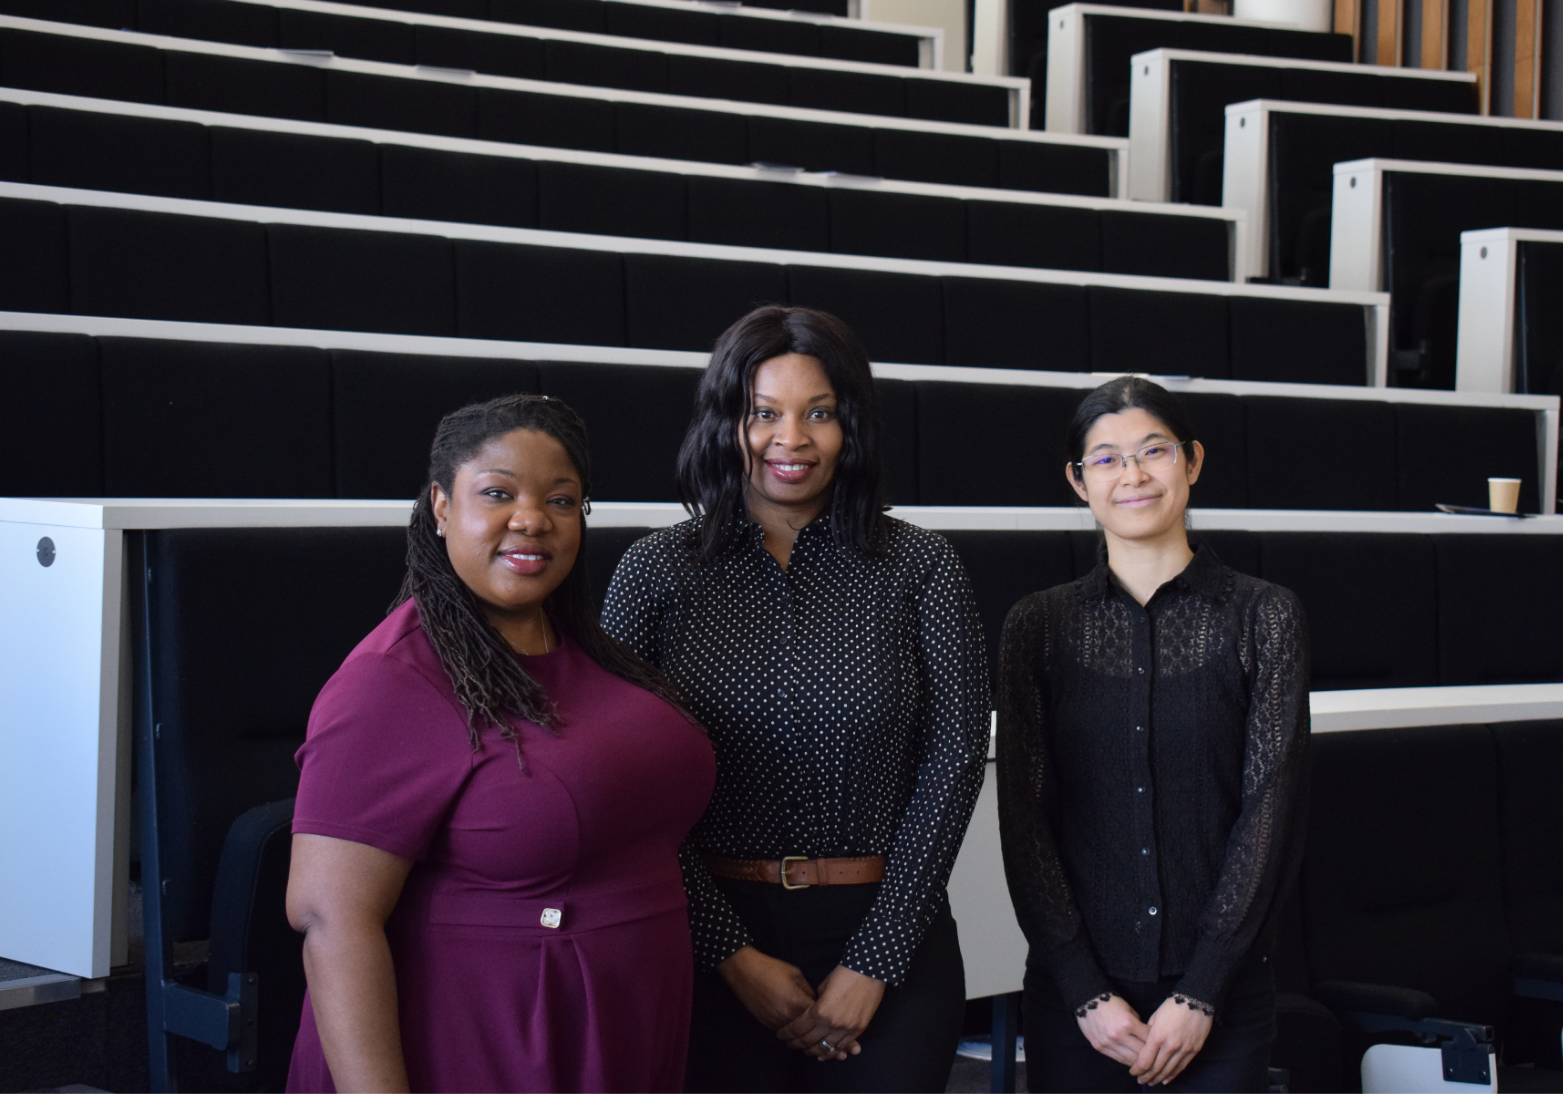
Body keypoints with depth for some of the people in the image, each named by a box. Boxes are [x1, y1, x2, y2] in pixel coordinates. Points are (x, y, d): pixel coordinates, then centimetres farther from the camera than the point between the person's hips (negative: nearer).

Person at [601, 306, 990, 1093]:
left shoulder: (920, 568, 0)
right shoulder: (656, 572, 1)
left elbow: (953, 761, -2)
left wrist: (873, 963, -7)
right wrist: (735, 956, -9)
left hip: (886, 935, 0)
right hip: (710, 940, 0)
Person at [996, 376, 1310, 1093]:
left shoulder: (1263, 617, 0)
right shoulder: (1039, 624, 3)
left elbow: (1270, 808, -4)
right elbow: (1024, 818, 0)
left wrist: (1200, 993, -10)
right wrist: (1087, 992, -8)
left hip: (1219, 992, -1)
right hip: (1075, 988, 1)